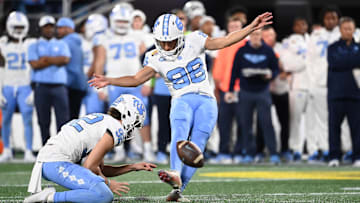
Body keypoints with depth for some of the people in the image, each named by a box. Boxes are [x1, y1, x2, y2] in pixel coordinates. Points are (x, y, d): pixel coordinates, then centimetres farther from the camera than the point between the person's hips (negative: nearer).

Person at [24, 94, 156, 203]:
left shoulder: (101, 120, 26)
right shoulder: (116, 129, -4)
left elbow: (100, 168, 28)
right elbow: (90, 167, -8)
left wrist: (133, 167, 29)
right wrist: (108, 183, 8)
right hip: (57, 164, -10)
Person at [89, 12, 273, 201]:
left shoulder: (194, 41, 4)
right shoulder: (156, 59, 5)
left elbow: (224, 42, 5)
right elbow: (136, 79, -3)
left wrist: (252, 27, -1)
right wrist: (110, 81, -17)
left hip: (206, 101, 1)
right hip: (182, 101, -1)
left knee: (196, 146, -16)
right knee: (179, 134, -30)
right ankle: (175, 175, -53)